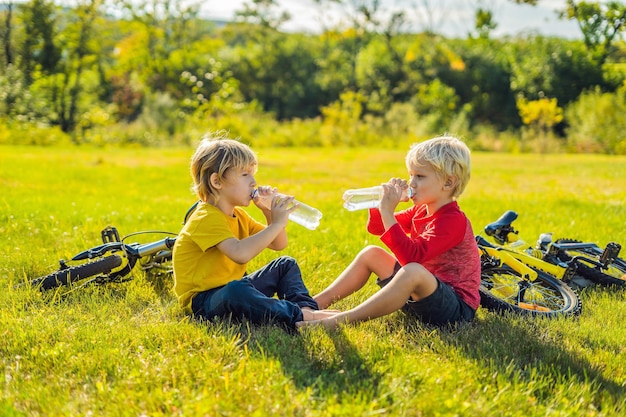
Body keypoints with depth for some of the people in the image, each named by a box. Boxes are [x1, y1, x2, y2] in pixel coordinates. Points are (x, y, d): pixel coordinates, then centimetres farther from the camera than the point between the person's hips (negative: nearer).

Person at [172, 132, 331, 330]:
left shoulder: (238, 216, 11)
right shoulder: (206, 219, -21)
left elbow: (278, 245, 15)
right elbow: (240, 253, -39)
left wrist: (271, 213, -2)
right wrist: (276, 224, -33)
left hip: (233, 288, 10)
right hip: (203, 302, -10)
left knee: (286, 265, 11)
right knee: (236, 291, -42)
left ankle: (307, 308, -13)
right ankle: (299, 317, -40)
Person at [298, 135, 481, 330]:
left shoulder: (454, 221, -20)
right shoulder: (421, 211, 8)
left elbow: (412, 255, -33)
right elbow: (375, 228, 17)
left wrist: (387, 212, -31)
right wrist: (383, 201, -3)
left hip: (457, 310, -10)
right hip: (421, 296, 10)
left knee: (414, 271, -39)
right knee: (371, 254, 9)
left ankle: (336, 321, -40)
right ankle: (316, 303, 1)